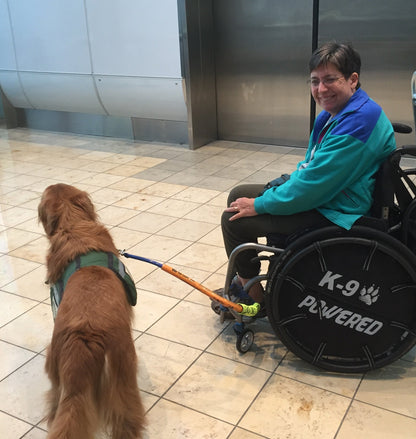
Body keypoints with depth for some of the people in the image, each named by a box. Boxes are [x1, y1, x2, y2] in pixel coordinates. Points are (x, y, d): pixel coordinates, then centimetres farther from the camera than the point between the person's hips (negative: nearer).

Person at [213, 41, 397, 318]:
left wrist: (260, 205, -18)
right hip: (319, 197, 11)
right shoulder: (333, 113, 8)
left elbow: (315, 183, -27)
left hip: (336, 216, -11)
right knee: (239, 195, 15)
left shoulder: (359, 121, -25)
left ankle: (254, 295, 6)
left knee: (235, 219, -12)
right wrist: (284, 185, 0)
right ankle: (245, 278, 23)